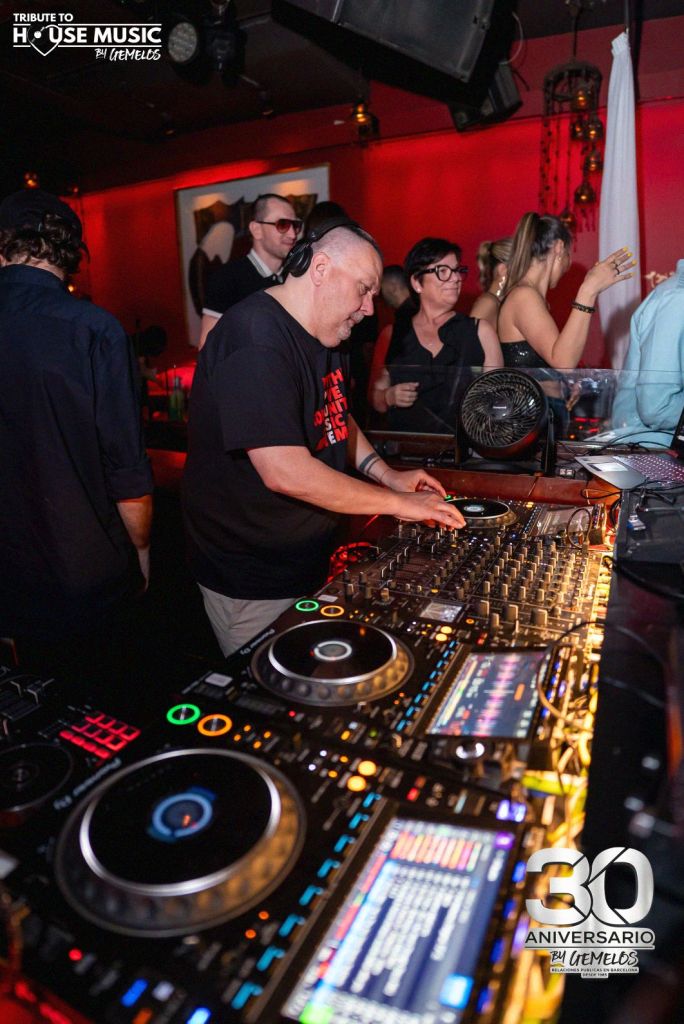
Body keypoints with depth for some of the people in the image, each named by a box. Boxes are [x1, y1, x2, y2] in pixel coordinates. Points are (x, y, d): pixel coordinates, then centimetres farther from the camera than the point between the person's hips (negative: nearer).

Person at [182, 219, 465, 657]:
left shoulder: (324, 335, 8)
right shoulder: (255, 341, -25)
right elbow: (285, 472, -32)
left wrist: (386, 474, 5)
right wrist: (398, 503, -22)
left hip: (312, 559, 9)